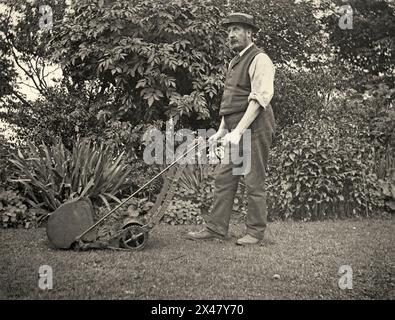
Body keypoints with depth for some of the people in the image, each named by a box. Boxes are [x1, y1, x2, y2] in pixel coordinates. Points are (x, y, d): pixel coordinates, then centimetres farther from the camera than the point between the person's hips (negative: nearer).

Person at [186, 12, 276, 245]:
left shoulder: (259, 60, -9)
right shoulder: (235, 62, 19)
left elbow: (259, 99, -19)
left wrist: (239, 131, -24)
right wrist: (222, 131, 16)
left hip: (254, 129, -9)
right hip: (235, 131, 9)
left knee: (254, 182, -2)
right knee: (224, 178, 7)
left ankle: (256, 232, 7)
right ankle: (216, 228, 12)